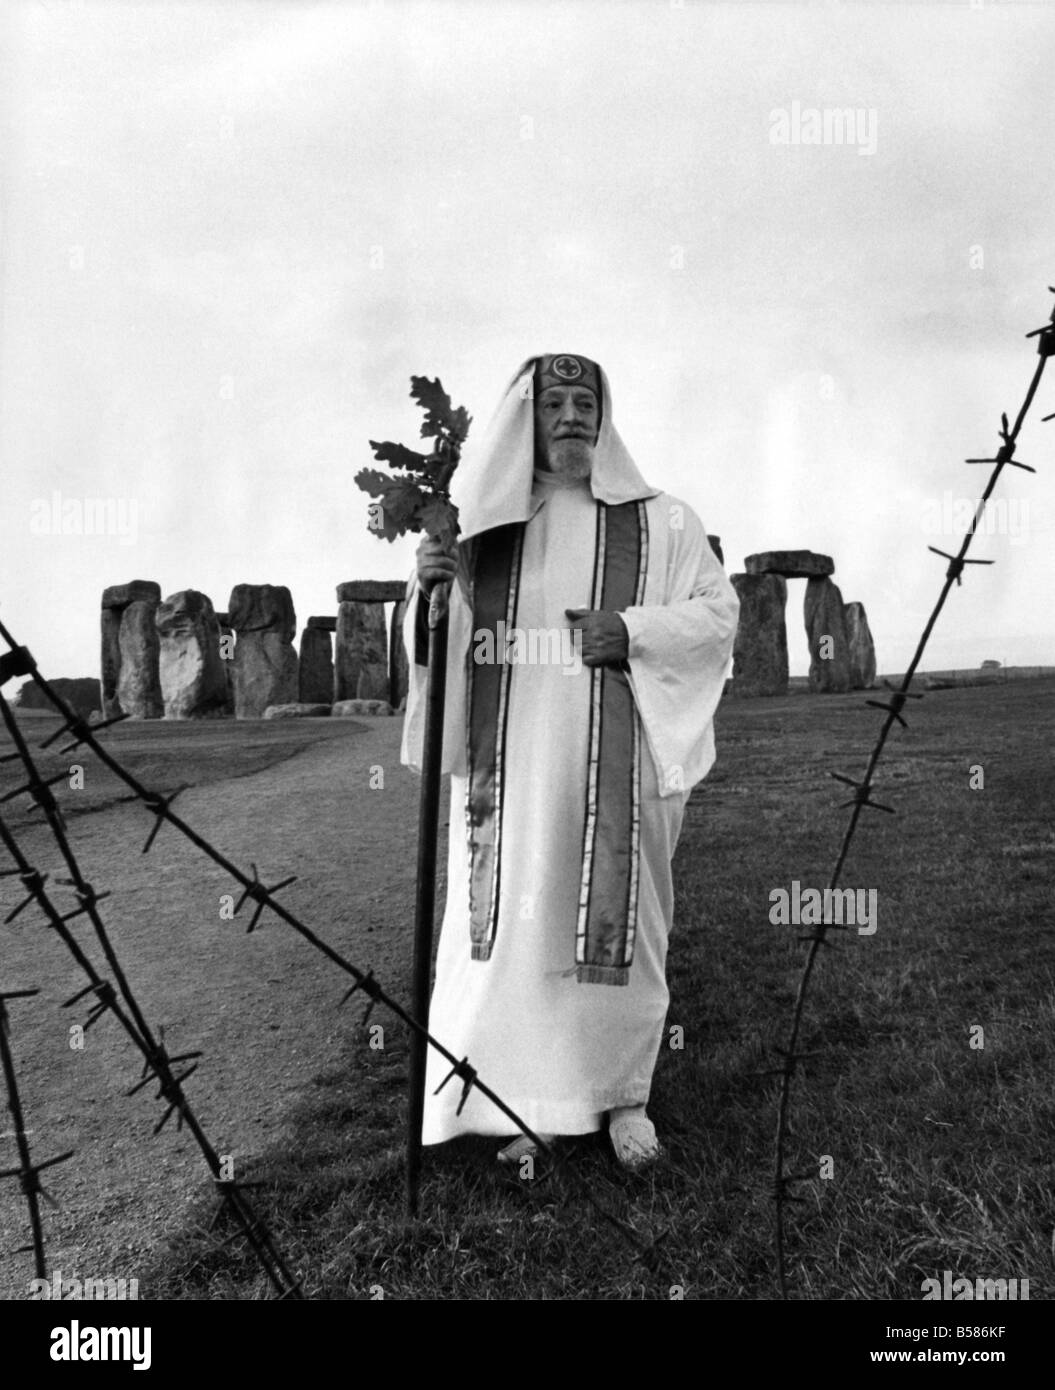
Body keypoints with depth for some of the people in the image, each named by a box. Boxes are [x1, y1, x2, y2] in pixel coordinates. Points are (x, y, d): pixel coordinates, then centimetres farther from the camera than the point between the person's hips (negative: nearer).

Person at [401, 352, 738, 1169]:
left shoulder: (657, 522, 7)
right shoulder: (485, 526, 10)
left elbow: (719, 611, 4)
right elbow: (440, 639, 10)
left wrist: (633, 629, -12)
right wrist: (426, 589, -12)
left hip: (612, 769, -1)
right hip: (509, 768, 1)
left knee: (617, 921, 4)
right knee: (513, 921, 3)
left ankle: (623, 1095, 25)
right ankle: (529, 1100, 20)